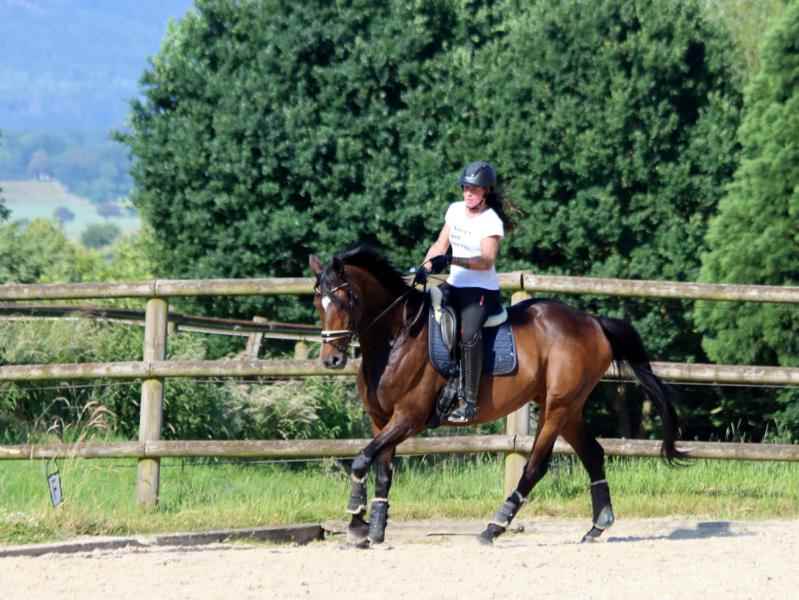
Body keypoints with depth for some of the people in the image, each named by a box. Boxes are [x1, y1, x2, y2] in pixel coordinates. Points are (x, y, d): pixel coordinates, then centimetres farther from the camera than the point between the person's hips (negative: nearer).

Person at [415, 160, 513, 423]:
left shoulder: (491, 222, -11)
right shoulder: (455, 210, 10)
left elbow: (487, 261, -22)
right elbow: (440, 245, 14)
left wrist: (451, 260, -33)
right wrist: (425, 268, -4)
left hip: (481, 290, -8)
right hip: (455, 285, 8)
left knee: (469, 334, -31)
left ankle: (470, 401, -32)